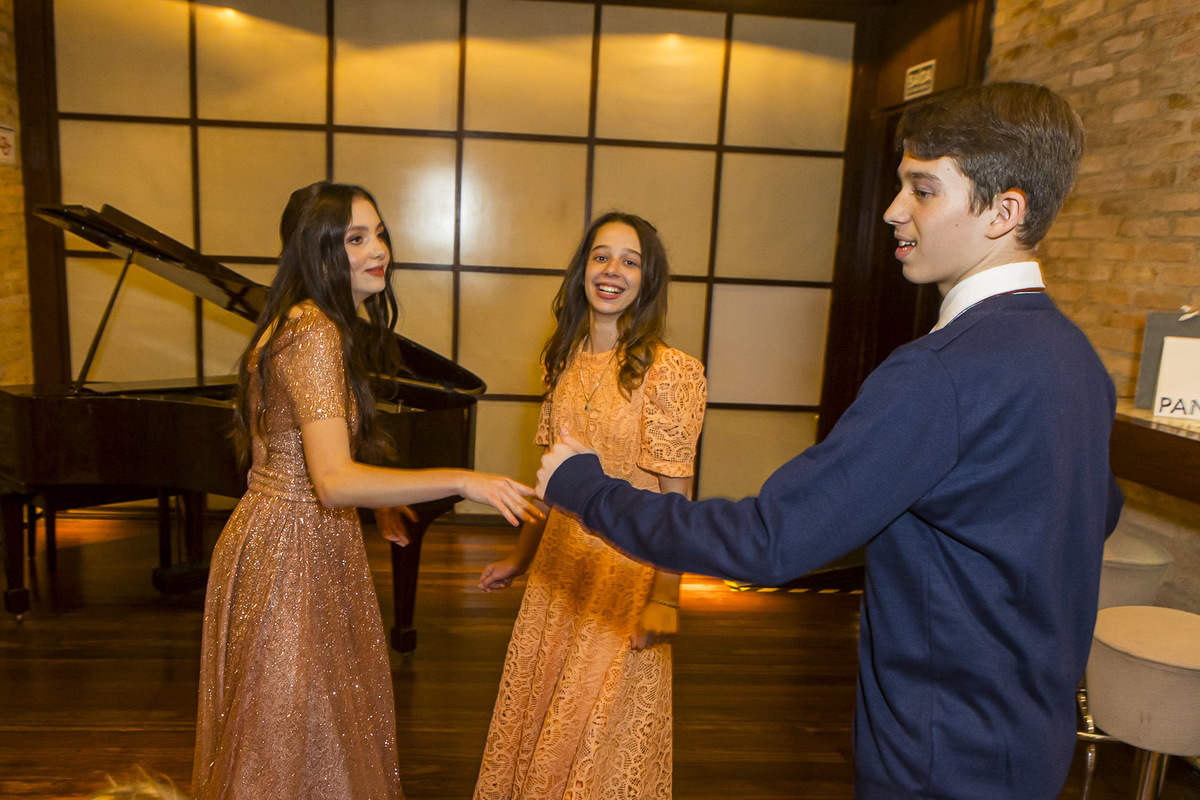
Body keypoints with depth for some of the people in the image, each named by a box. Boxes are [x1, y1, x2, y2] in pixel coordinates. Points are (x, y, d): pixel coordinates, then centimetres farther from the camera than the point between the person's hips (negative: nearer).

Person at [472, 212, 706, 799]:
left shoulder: (669, 372, -16)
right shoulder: (565, 360, 4)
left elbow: (675, 498, -14)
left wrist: (663, 602, -18)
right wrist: (519, 559, 17)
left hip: (627, 572, -6)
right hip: (560, 563, 6)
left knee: (602, 726, 9)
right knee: (534, 715, 18)